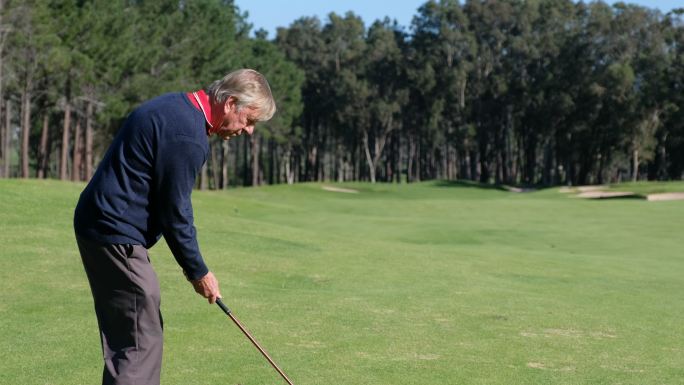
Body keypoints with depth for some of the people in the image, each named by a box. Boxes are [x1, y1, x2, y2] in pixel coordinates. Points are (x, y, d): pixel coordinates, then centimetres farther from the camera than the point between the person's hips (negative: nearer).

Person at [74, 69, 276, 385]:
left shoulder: (174, 107, 12)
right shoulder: (189, 135, -19)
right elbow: (174, 212, -16)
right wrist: (198, 271, -3)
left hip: (99, 225, 10)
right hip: (116, 235, -10)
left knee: (123, 335, 15)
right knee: (140, 341, -8)